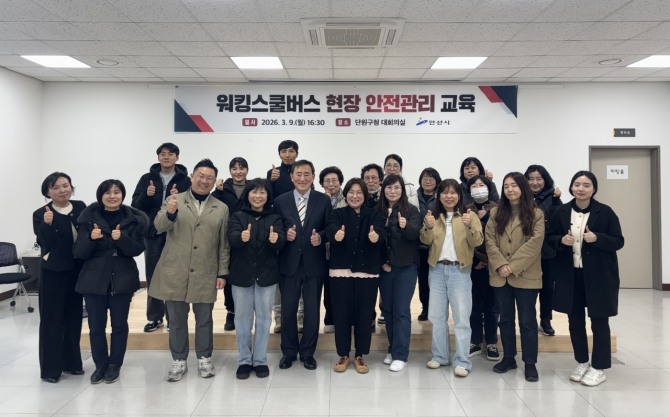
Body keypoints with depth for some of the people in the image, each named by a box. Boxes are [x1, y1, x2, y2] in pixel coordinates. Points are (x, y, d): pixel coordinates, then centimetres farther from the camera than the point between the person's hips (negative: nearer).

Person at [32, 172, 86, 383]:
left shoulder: (80, 207, 1)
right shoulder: (41, 214, -9)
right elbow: (44, 243, -17)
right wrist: (47, 225, -32)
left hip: (77, 270, 4)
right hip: (53, 272, -4)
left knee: (73, 317, 14)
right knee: (51, 319, 2)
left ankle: (71, 362, 27)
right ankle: (50, 368, 13)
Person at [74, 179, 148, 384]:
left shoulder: (134, 218, -2)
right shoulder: (89, 217, 0)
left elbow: (137, 249, -6)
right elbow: (79, 252, -2)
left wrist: (122, 238, -24)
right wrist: (90, 238, -21)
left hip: (122, 279, 0)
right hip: (94, 279, 1)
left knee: (119, 324, 8)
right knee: (96, 326, 5)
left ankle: (115, 365, 24)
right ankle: (100, 365, 23)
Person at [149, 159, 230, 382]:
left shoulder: (221, 208, 5)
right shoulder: (174, 201, 2)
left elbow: (224, 244, 5)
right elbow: (159, 226, -13)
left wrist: (223, 273, 1)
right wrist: (170, 213, -35)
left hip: (205, 275, 1)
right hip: (175, 272, 0)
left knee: (204, 319, 10)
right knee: (177, 319, 10)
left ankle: (204, 359, 26)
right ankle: (179, 360, 25)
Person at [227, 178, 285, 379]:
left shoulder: (274, 218, 3)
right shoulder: (237, 216, 2)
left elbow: (282, 241, -13)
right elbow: (232, 238, -16)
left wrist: (276, 239, -37)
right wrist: (241, 237, -39)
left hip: (266, 275, 0)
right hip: (241, 274, 0)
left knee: (264, 318, 9)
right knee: (243, 317, 9)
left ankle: (260, 360, 21)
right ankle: (244, 361, 22)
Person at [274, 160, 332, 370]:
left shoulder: (323, 200, 1)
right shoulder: (280, 201, 2)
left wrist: (320, 237, -17)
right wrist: (284, 234, -17)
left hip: (314, 264, 0)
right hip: (289, 263, 0)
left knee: (312, 310, 9)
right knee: (288, 310, 9)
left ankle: (308, 353, 26)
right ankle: (289, 352, 28)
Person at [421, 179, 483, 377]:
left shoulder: (469, 215, 1)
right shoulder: (433, 215, 9)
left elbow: (477, 242, -11)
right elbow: (426, 241, -4)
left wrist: (470, 226, -29)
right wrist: (428, 227, -25)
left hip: (460, 270, -3)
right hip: (437, 270, 3)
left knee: (461, 317, -2)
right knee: (437, 316, 10)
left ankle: (462, 362, 4)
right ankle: (440, 356, 21)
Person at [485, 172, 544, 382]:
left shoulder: (536, 214, -1)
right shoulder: (496, 213, 8)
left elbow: (535, 243, -11)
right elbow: (490, 241, 0)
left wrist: (514, 266, -17)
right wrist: (501, 265, -14)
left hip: (526, 276, -3)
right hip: (500, 275, 3)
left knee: (527, 320, 4)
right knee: (505, 319, 13)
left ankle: (530, 363, 15)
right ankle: (508, 358, 26)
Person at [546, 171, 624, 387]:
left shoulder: (605, 212, -6)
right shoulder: (561, 212, 1)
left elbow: (618, 241, -4)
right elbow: (549, 238, 8)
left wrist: (597, 238, -21)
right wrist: (561, 240, -13)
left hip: (598, 275, -3)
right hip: (570, 275, 3)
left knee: (599, 322, 7)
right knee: (575, 320, 12)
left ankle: (599, 368, 21)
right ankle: (582, 362, 29)